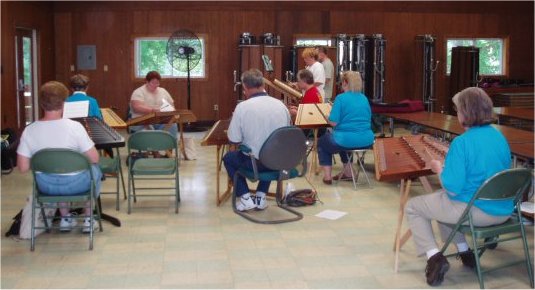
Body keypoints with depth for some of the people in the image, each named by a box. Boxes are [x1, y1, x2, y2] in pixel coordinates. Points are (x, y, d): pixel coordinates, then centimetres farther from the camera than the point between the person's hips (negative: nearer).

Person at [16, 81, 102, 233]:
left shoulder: (29, 131, -14)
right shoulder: (75, 127, -22)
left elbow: (23, 168, -9)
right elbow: (94, 159, -17)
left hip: (46, 186, 3)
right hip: (75, 184, -3)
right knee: (95, 170, 30)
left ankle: (65, 218, 42)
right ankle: (88, 219, 33)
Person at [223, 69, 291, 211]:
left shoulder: (242, 107, -16)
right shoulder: (280, 104, -4)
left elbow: (234, 139, -10)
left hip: (254, 162, -4)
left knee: (228, 158, 28)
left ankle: (246, 198, 17)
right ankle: (261, 197, 31)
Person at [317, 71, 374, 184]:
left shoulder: (341, 98, -10)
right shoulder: (364, 98, 9)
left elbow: (333, 122, -16)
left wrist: (328, 117, 7)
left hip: (347, 141, -6)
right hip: (366, 141, 6)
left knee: (322, 142, 25)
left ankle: (327, 176, 16)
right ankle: (348, 172, 38)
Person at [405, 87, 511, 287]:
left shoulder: (462, 142, -21)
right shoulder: (500, 137, 3)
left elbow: (452, 188, -22)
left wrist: (438, 168, -3)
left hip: (475, 211, -8)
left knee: (412, 207, 11)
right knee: (440, 200, 33)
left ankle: (434, 257, -1)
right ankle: (464, 252, 29)